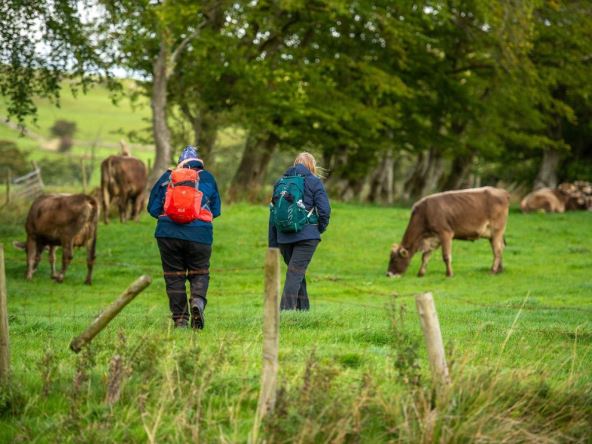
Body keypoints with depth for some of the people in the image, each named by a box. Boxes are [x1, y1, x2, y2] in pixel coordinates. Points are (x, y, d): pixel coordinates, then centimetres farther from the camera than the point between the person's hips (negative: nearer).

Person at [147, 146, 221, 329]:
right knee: (199, 272, 12)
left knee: (174, 276, 8)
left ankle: (180, 319, 4)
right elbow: (216, 210, 15)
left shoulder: (167, 177, 10)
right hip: (199, 234, 0)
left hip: (168, 233, 0)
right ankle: (198, 299, -19)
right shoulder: (207, 178, 11)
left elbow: (153, 208, 10)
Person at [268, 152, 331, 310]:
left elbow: (273, 213, 13)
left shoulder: (280, 182, 13)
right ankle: (286, 309, -16)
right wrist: (321, 228, 10)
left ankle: (303, 308, 24)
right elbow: (324, 209, -10)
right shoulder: (313, 182, -2)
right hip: (306, 235, -5)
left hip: (284, 237, 5)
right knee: (295, 273, -7)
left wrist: (272, 245, 16)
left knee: (296, 273, 18)